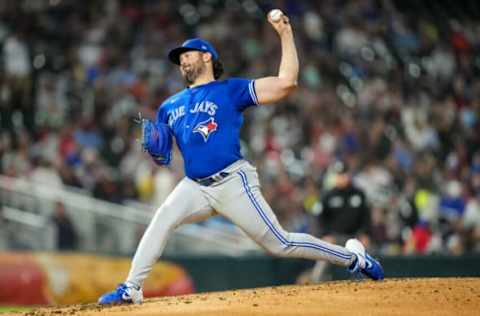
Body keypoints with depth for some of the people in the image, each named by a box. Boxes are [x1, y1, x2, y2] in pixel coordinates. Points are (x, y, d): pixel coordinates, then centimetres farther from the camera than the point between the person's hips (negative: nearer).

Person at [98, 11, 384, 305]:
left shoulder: (231, 90, 1)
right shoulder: (170, 106, 17)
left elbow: (286, 83, -8)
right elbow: (162, 156, 19)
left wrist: (285, 34, -9)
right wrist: (154, 148, -5)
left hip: (233, 183, -4)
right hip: (195, 187, 5)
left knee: (280, 243, -4)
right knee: (163, 218, -22)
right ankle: (131, 289, -22)